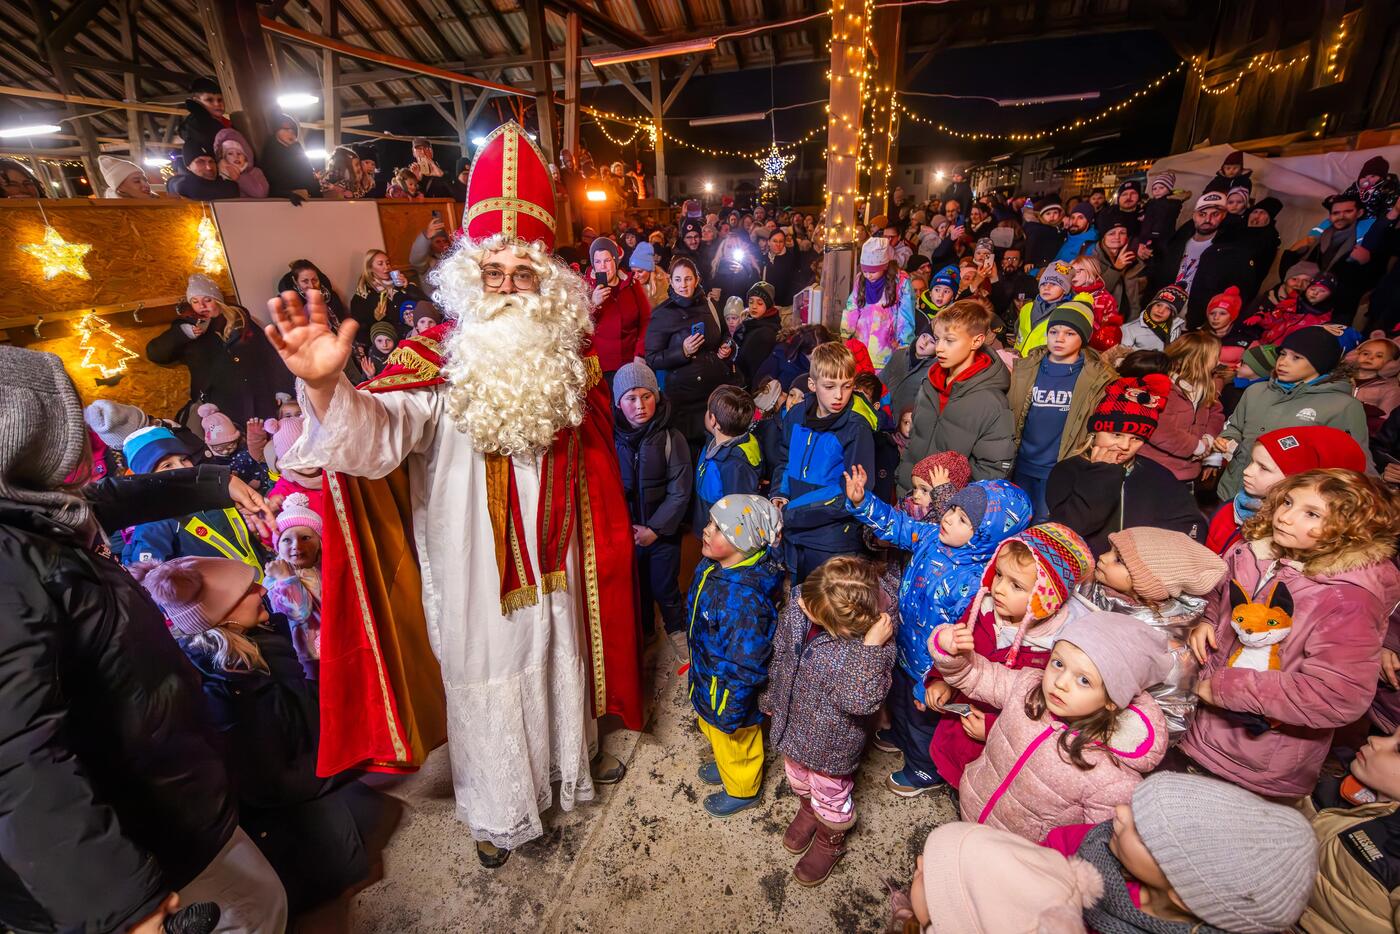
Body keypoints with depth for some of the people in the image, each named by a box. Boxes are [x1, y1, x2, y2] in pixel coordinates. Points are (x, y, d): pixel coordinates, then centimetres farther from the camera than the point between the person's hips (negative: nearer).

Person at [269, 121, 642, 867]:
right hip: (476, 571, -3)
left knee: (561, 659, 24)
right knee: (486, 682, 15)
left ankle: (571, 759, 54)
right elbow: (376, 434, -36)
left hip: (554, 561, 4)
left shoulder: (569, 361, -4)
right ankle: (497, 811, 43)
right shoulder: (438, 364, -18)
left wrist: (603, 537, 10)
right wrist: (326, 388, -55)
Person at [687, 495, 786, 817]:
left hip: (729, 689, -8)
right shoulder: (711, 566, -12)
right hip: (707, 678, 8)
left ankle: (742, 789, 51)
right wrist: (696, 663, 19)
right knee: (712, 730, 33)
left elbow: (745, 666, -31)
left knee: (735, 741, 22)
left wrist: (732, 712, -21)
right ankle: (725, 764, 62)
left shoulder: (745, 598, -41)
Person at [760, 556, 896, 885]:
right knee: (798, 776, 34)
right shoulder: (800, 603, -22)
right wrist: (771, 696, 11)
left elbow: (860, 701, -41)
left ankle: (830, 840, 57)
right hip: (793, 719, 5)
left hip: (831, 737, -5)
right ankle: (807, 809, 67)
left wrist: (873, 648, -51)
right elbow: (780, 652, -4)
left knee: (829, 791, 25)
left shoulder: (869, 640, -38)